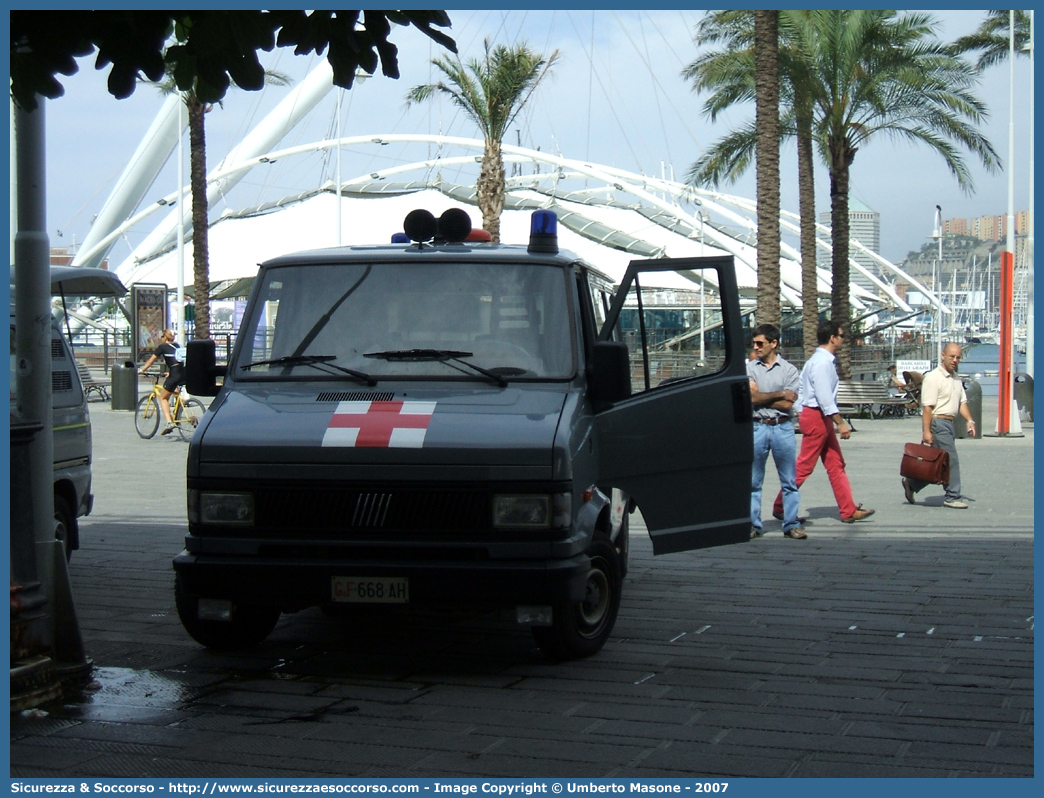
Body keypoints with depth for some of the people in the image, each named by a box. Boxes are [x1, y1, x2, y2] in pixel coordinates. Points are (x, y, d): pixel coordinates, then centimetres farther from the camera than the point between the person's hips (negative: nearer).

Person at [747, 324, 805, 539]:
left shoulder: (789, 370, 2)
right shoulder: (749, 368, 5)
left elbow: (788, 404, -7)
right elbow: (751, 398, -8)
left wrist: (761, 397, -6)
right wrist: (779, 394, -6)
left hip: (783, 428, -1)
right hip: (757, 427, 1)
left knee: (789, 481, 2)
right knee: (753, 481, 4)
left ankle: (792, 525, 8)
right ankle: (752, 525, 10)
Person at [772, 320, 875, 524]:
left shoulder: (823, 360, 14)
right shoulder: (822, 362, -18)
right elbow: (825, 398, -23)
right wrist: (841, 423, -21)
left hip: (822, 418, 10)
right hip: (816, 417, -10)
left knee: (836, 464, 9)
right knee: (804, 466, -4)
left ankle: (849, 510, 10)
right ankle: (780, 507, 4)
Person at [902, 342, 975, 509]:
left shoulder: (956, 379, 16)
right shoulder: (933, 378, -12)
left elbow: (962, 402, 18)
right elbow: (927, 407, -16)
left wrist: (969, 420, 2)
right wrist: (926, 431, -21)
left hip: (950, 423, 9)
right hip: (938, 422, -9)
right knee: (950, 460, -8)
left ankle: (911, 484, 24)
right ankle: (952, 497, -1)